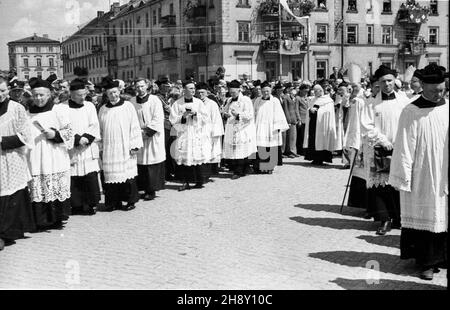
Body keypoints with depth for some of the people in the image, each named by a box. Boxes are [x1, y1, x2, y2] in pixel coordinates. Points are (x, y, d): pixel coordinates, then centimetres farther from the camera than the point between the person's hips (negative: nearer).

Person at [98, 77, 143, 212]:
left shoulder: (128, 106, 0)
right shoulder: (103, 110, 8)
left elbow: (134, 126, -2)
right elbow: (100, 130, 13)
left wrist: (135, 145, -8)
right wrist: (100, 147, 9)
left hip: (125, 148, -3)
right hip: (109, 149, 3)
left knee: (127, 174, 1)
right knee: (111, 174, 3)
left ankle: (130, 201, 11)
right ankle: (114, 202, 12)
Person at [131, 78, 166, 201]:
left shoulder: (154, 100, -4)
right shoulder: (132, 102, 7)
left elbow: (158, 119, -9)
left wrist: (148, 131, -12)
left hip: (153, 137, -3)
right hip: (138, 136, 3)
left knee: (152, 164, -3)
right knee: (140, 164, 3)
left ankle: (152, 190, 4)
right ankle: (144, 188, 11)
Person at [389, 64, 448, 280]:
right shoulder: (411, 113, -8)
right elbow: (404, 148, -8)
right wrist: (404, 178, -9)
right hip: (422, 177, -4)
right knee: (425, 216, 3)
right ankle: (427, 262, 13)